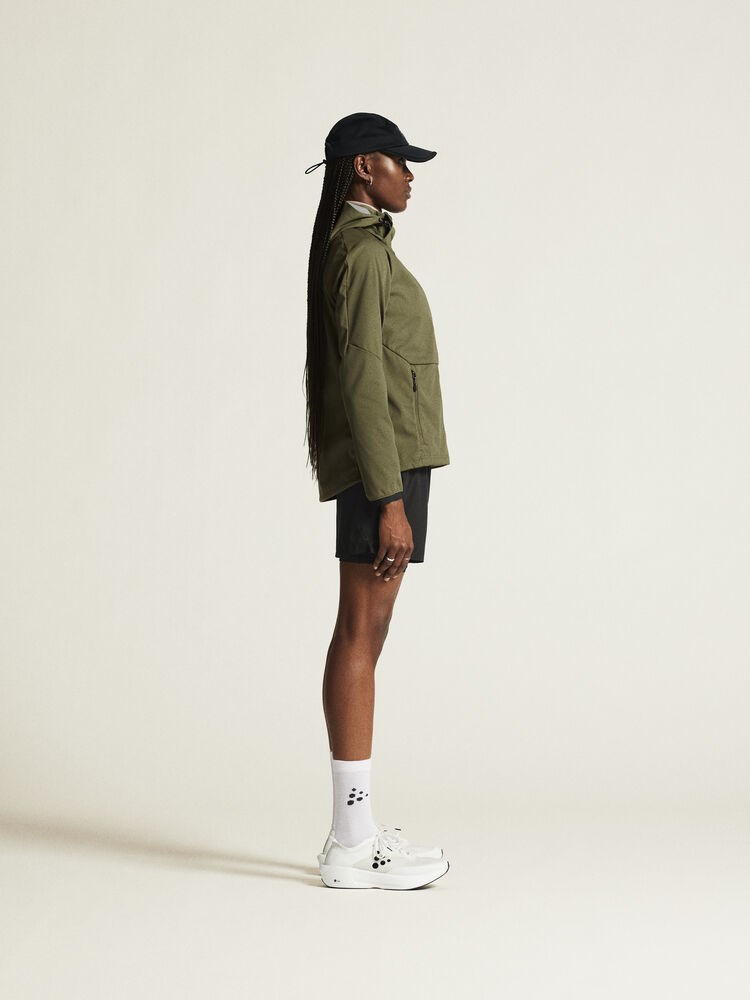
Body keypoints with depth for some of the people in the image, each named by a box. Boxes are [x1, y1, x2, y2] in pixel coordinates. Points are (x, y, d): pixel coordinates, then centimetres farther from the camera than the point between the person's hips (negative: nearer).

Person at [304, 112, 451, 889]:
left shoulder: (354, 249, 19)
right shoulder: (362, 253, -13)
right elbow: (362, 384, -19)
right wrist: (390, 501, -21)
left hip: (379, 463, 10)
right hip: (383, 462, -10)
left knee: (362, 636, 9)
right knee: (362, 638, -8)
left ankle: (354, 831, 15)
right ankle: (353, 846, -3)